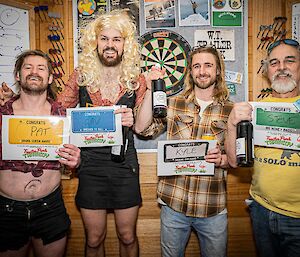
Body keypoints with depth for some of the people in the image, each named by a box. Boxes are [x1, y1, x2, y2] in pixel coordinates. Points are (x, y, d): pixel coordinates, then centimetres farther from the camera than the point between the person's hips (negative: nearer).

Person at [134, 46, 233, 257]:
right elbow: (142, 128, -7)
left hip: (213, 208, 0)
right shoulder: (173, 103, 1)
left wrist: (222, 159, -18)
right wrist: (150, 91, -13)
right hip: (173, 203, 1)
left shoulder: (231, 110, 0)